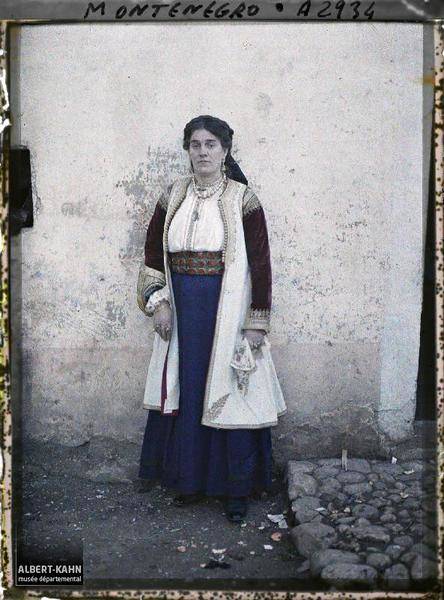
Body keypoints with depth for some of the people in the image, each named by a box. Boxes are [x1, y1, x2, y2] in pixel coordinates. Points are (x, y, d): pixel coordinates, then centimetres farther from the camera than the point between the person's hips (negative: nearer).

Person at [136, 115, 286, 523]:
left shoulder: (243, 199, -6)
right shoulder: (173, 196, 6)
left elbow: (261, 263, -7)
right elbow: (153, 251, 11)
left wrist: (257, 321, -10)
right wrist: (158, 302, 1)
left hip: (228, 312, -4)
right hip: (182, 311, 4)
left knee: (229, 393, 1)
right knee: (185, 392, 10)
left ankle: (237, 488, 16)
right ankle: (191, 478, 27)